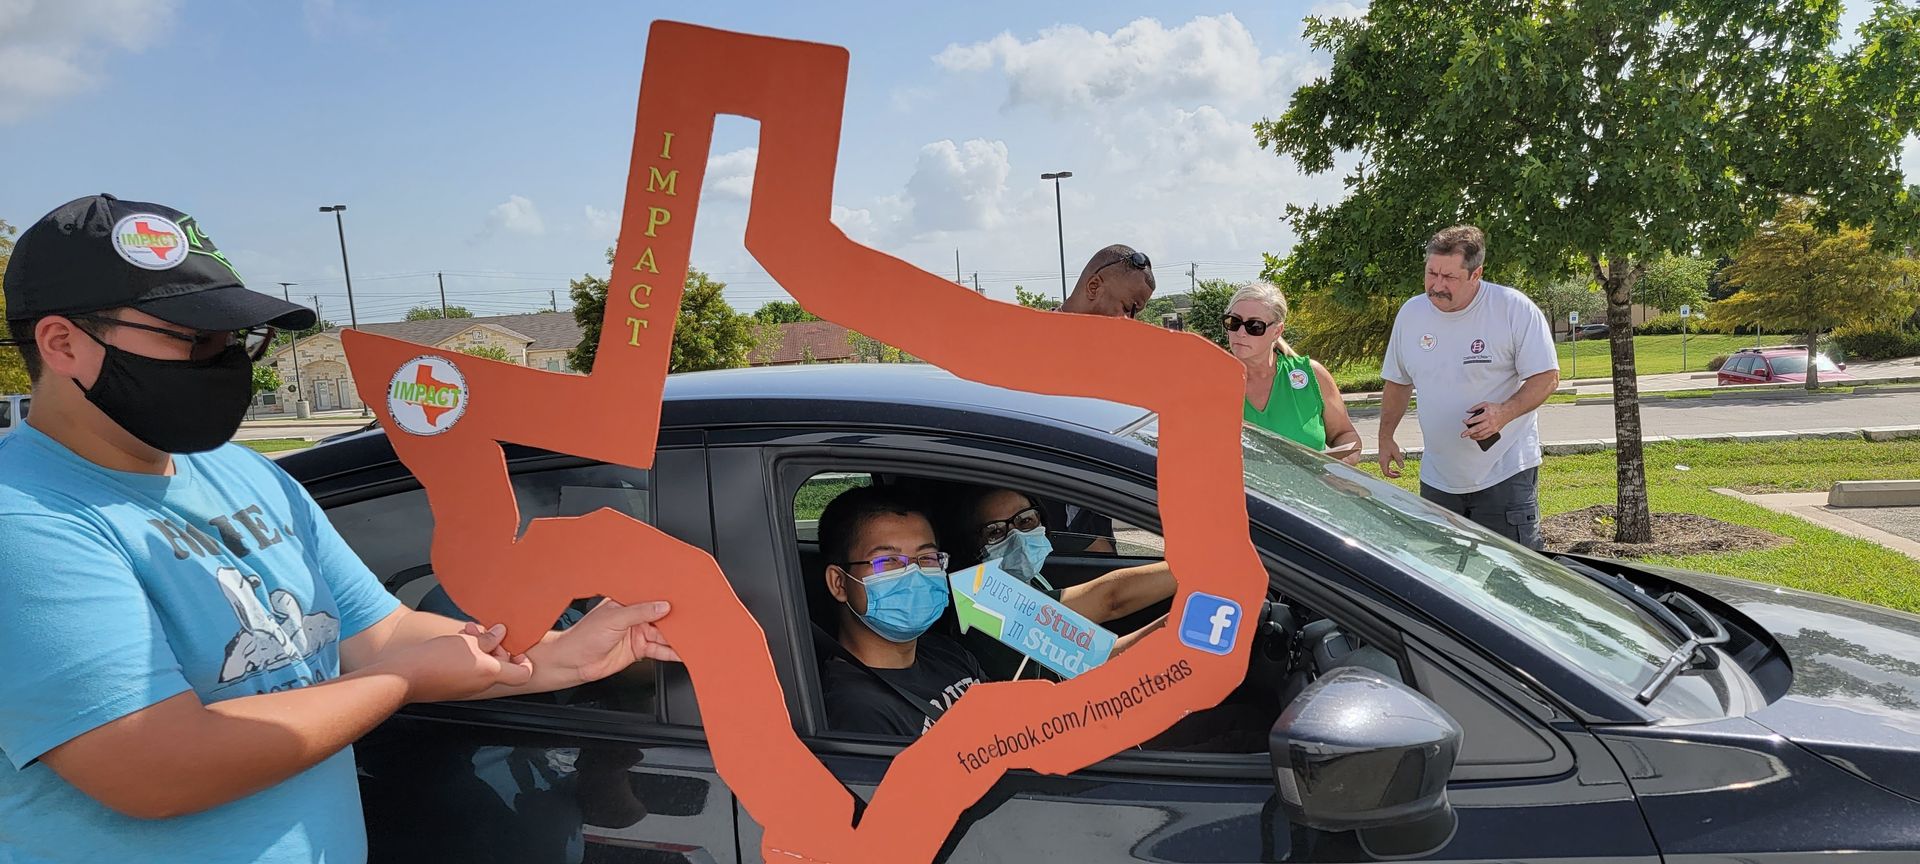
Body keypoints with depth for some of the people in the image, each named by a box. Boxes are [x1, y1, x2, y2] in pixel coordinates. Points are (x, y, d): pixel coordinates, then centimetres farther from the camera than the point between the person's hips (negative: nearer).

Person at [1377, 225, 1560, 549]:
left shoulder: (1516, 309, -11)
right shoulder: (1410, 313, 4)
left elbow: (1547, 376, -10)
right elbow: (1398, 381, 17)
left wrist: (1505, 412, -27)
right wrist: (1385, 437, 14)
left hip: (1505, 473, -5)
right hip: (1437, 479, 5)